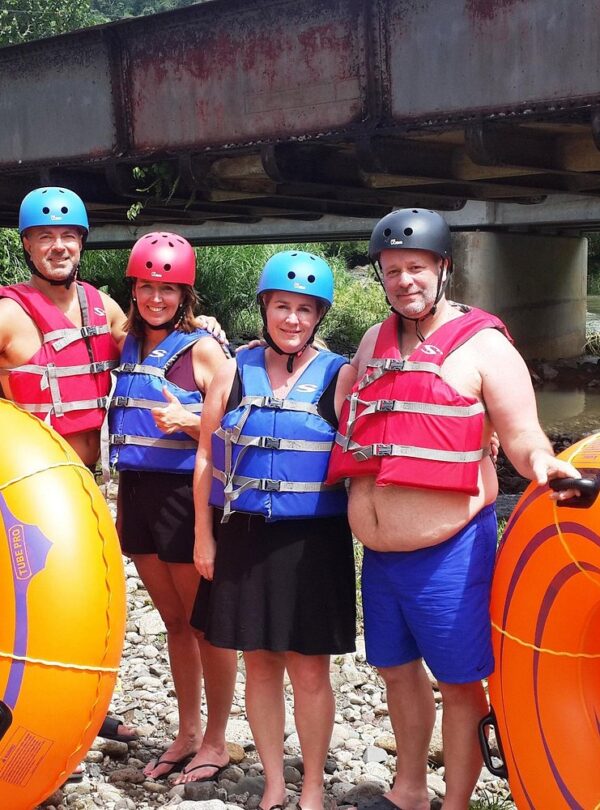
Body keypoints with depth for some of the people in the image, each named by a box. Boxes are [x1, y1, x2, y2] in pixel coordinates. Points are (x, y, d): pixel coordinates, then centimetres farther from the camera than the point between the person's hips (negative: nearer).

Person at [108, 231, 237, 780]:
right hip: (137, 495, 6)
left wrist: (187, 421, -24)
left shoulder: (203, 349, -7)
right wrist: (123, 499, 15)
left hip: (186, 496, -6)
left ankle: (215, 743, 19)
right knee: (174, 621, 17)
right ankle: (187, 733, 30)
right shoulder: (128, 347, 10)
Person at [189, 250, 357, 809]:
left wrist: (363, 525, -11)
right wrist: (203, 534, 3)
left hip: (312, 542, -2)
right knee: (259, 665, 12)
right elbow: (206, 456, 7)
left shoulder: (339, 377, -2)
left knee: (310, 670, 5)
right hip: (242, 537, 2)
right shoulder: (235, 372, 4)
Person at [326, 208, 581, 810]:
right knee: (397, 668, 20)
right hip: (377, 553, 7)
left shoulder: (483, 344, -9)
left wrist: (543, 463, -33)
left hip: (449, 551, -7)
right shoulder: (375, 343, 10)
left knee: (459, 682, 4)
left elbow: (522, 436, -13)